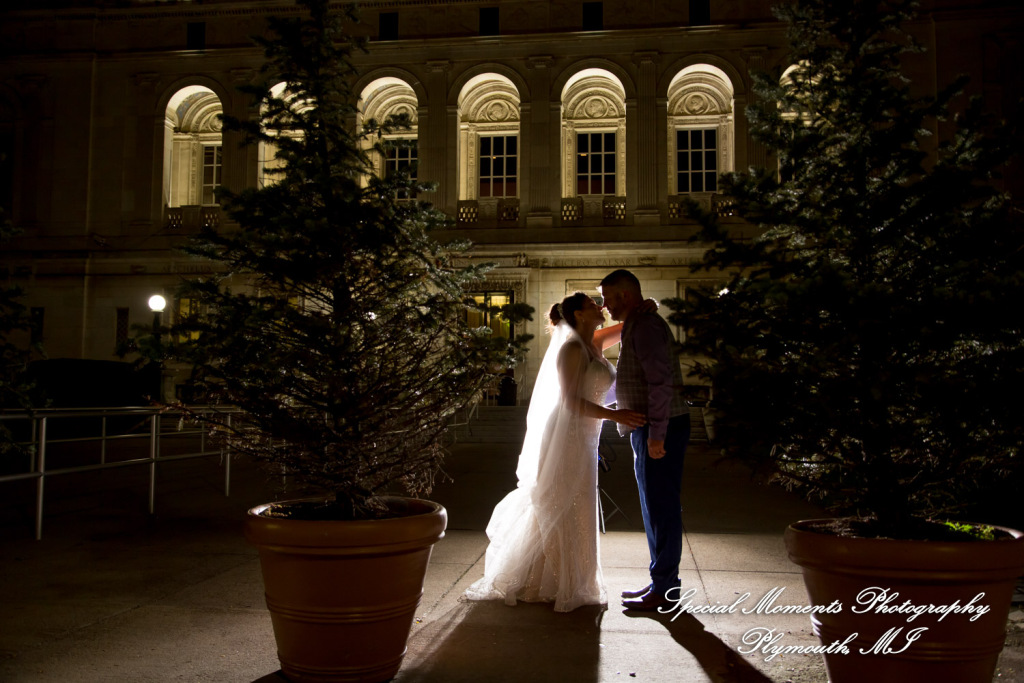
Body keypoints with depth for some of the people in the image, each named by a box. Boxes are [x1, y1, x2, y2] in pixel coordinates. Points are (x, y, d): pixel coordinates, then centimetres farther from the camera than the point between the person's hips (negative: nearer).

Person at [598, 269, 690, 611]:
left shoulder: (645, 325, -14)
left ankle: (664, 589, 3)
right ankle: (660, 581, 25)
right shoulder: (636, 325, 18)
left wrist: (656, 433, -25)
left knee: (661, 508, -5)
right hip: (649, 429, 11)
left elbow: (660, 380, -23)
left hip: (660, 430, -11)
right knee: (654, 508, 15)